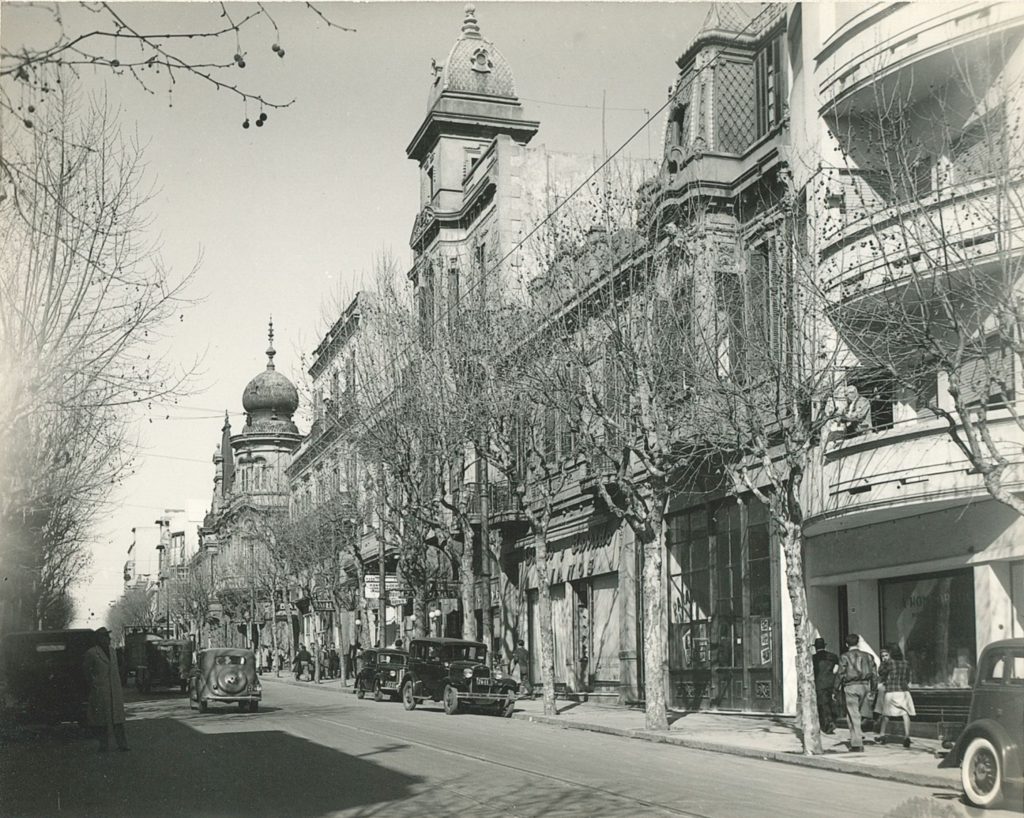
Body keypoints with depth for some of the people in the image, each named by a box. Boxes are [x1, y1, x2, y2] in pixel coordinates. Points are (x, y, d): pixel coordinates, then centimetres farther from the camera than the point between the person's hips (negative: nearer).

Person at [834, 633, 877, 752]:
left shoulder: (845, 657, -4)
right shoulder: (867, 656, 9)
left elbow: (840, 674, -7)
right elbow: (874, 674, 9)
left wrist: (836, 690, 0)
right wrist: (872, 689, 17)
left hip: (851, 687, -4)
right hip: (865, 686, 4)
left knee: (853, 716, -1)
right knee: (856, 713, 23)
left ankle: (857, 744, -2)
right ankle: (858, 735, 12)